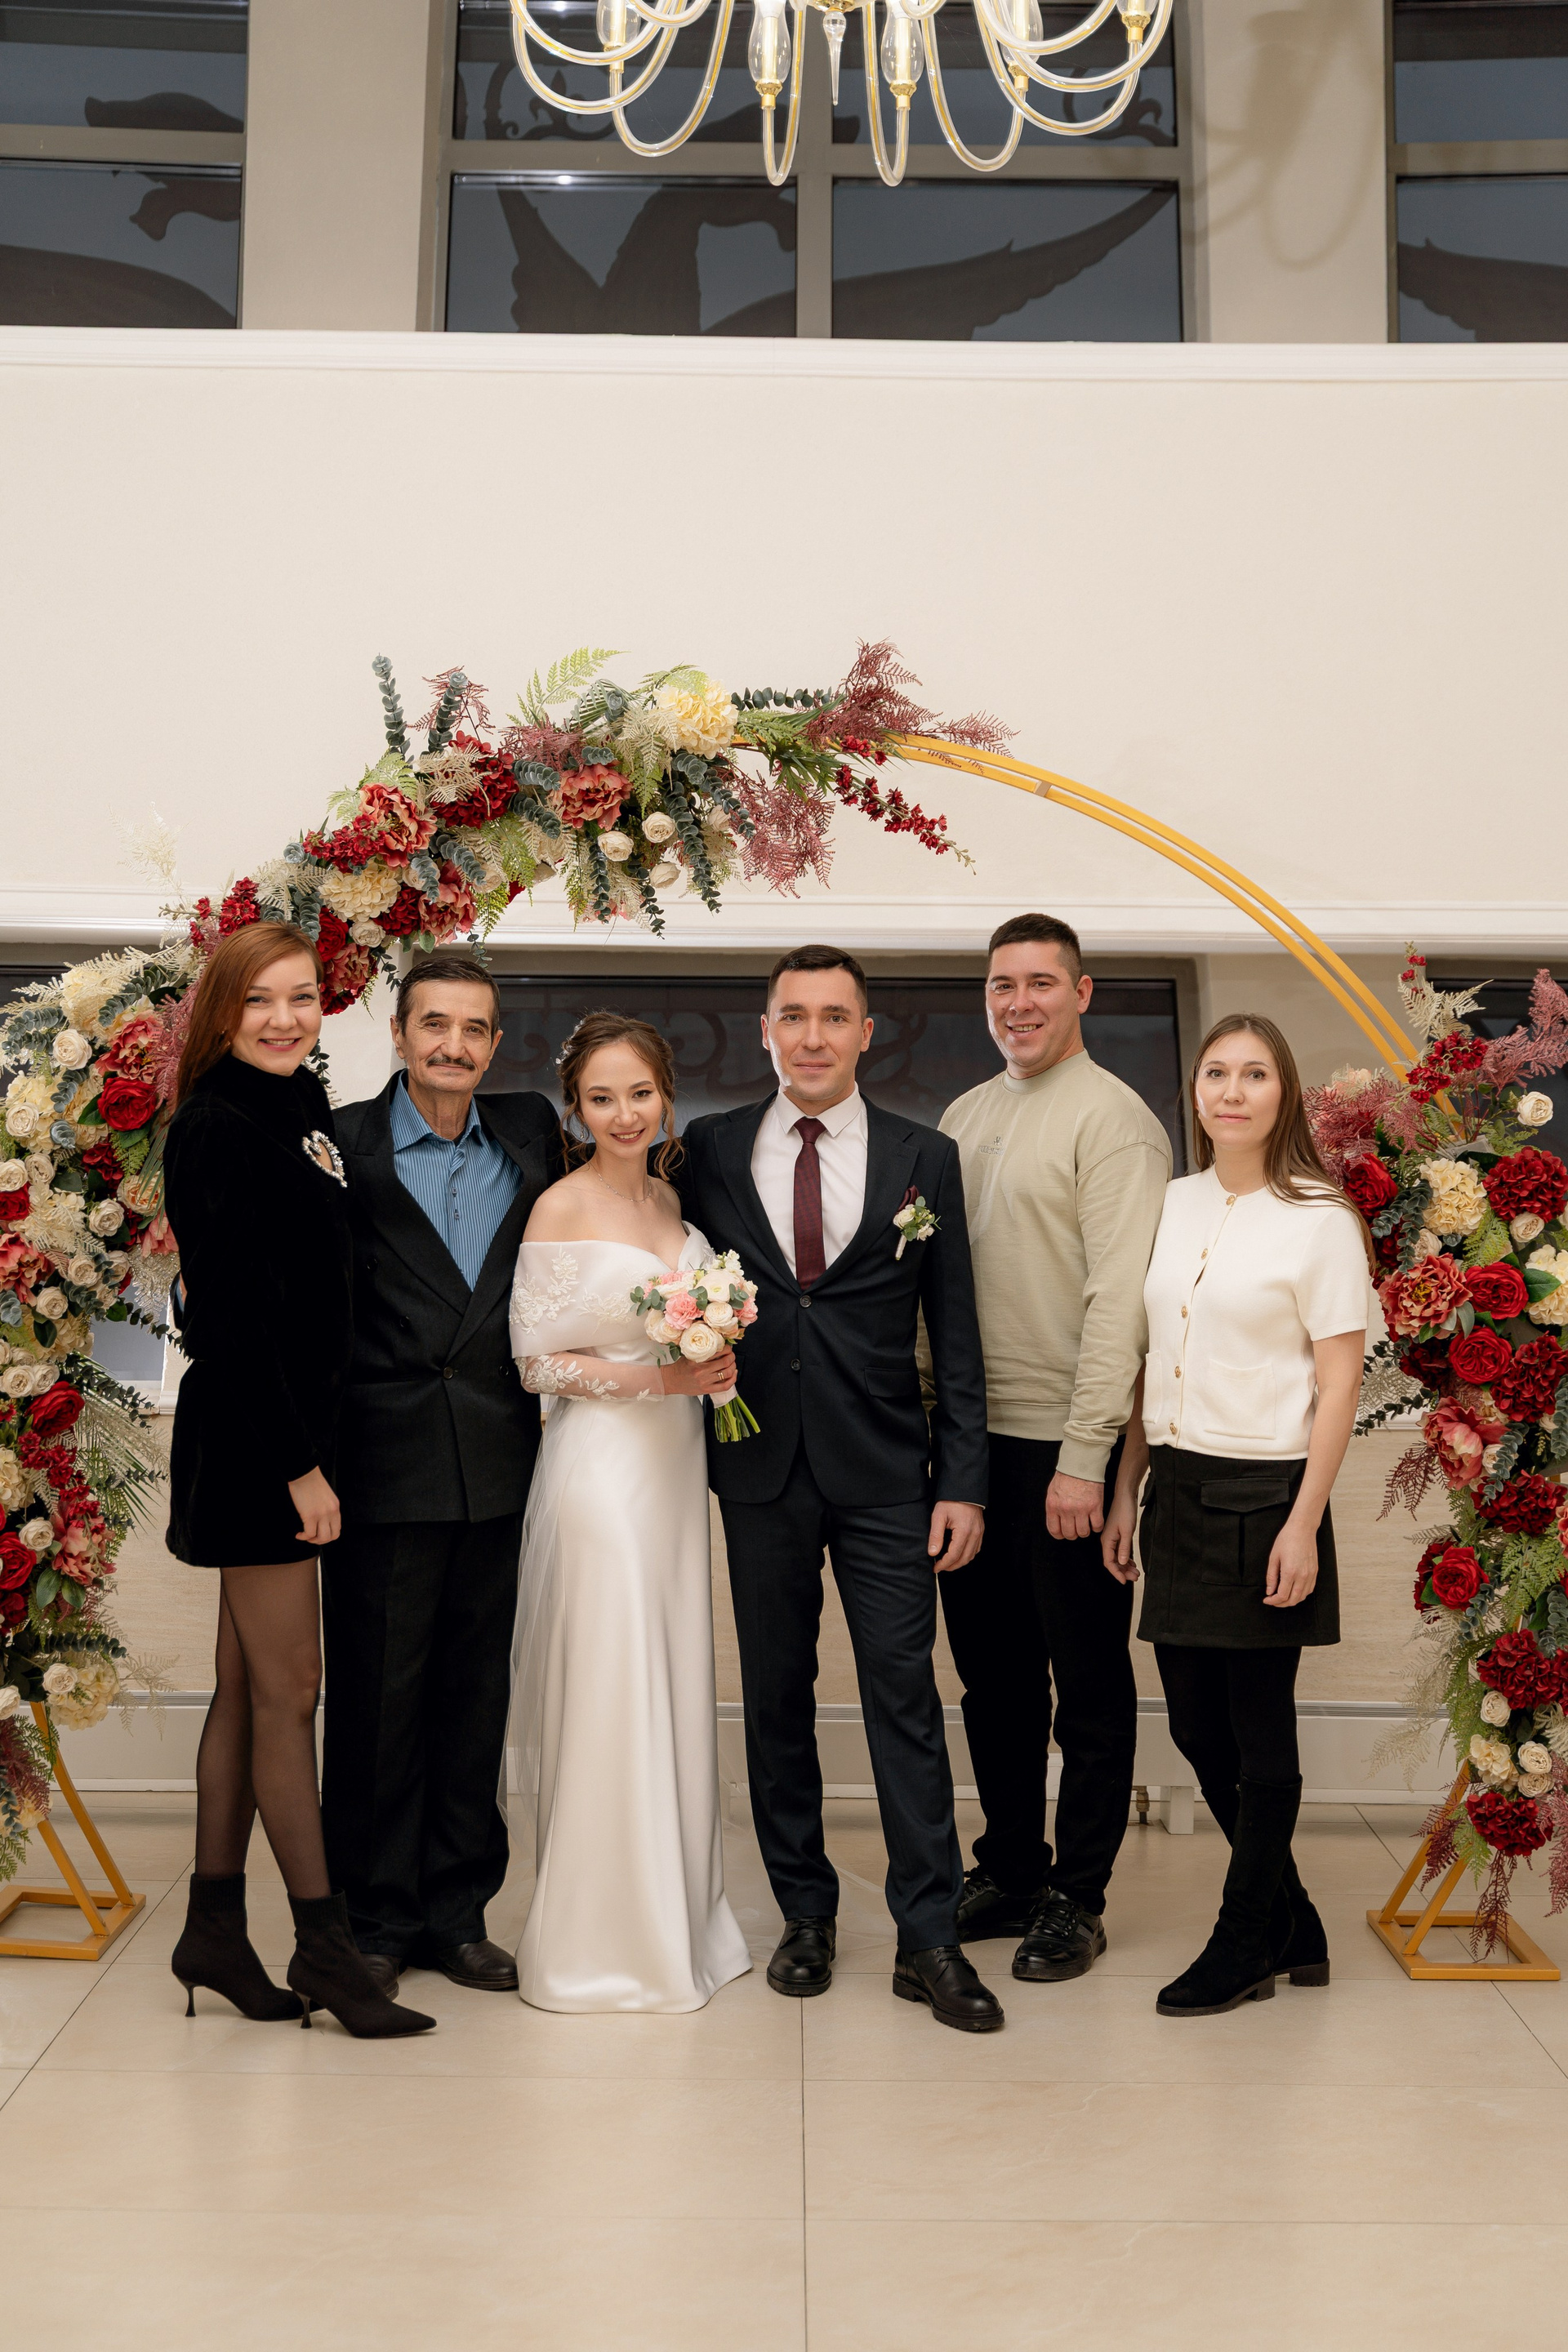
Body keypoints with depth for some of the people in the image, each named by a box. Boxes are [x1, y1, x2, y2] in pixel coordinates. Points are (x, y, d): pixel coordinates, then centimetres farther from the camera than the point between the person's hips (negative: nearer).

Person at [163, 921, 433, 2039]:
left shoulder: (302, 1117, 13)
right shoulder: (218, 1129, -13)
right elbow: (233, 1315, -18)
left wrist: (311, 1450, 10)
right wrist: (298, 1465, -18)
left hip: (292, 1434, 9)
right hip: (252, 1441, -9)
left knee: (249, 1688, 13)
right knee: (288, 1690, -1)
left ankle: (216, 1929, 23)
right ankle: (325, 1946, 8)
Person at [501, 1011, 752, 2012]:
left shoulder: (676, 1199, 10)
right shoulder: (561, 1209, -10)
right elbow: (539, 1361, -10)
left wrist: (713, 1364, -1)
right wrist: (658, 1376, -18)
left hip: (677, 1459, 7)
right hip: (601, 1461, -7)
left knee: (676, 1685, 13)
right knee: (607, 1692, -1)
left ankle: (677, 1913, 27)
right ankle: (601, 1940, 13)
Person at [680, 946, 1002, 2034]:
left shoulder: (925, 1157, 3)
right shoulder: (710, 1150, 5)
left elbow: (955, 1334, 3)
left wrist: (964, 1481, -2)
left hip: (885, 1474, -1)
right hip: (760, 1466, 1)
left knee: (906, 1697, -1)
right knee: (777, 1696, 10)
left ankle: (930, 1940, 9)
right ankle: (806, 1914, 25)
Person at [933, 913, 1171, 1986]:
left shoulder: (1113, 1119, -8)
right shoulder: (965, 1116, 12)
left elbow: (1120, 1297, -14)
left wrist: (1083, 1456, -18)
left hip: (1064, 1448, -6)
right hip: (970, 1441, 6)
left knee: (1089, 1686, 7)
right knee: (993, 1674, 15)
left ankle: (1077, 1898, 19)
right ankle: (1009, 1871, 30)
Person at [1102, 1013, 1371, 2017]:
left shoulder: (1318, 1217, -8)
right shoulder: (1173, 1207, 9)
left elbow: (1340, 1381, -9)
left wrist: (1304, 1525, -14)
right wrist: (1126, 1492, 11)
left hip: (1263, 1493, -6)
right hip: (1178, 1490, 6)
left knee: (1259, 1734, 5)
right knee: (1196, 1727, 11)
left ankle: (1245, 1946, 23)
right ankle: (1294, 1926, 30)